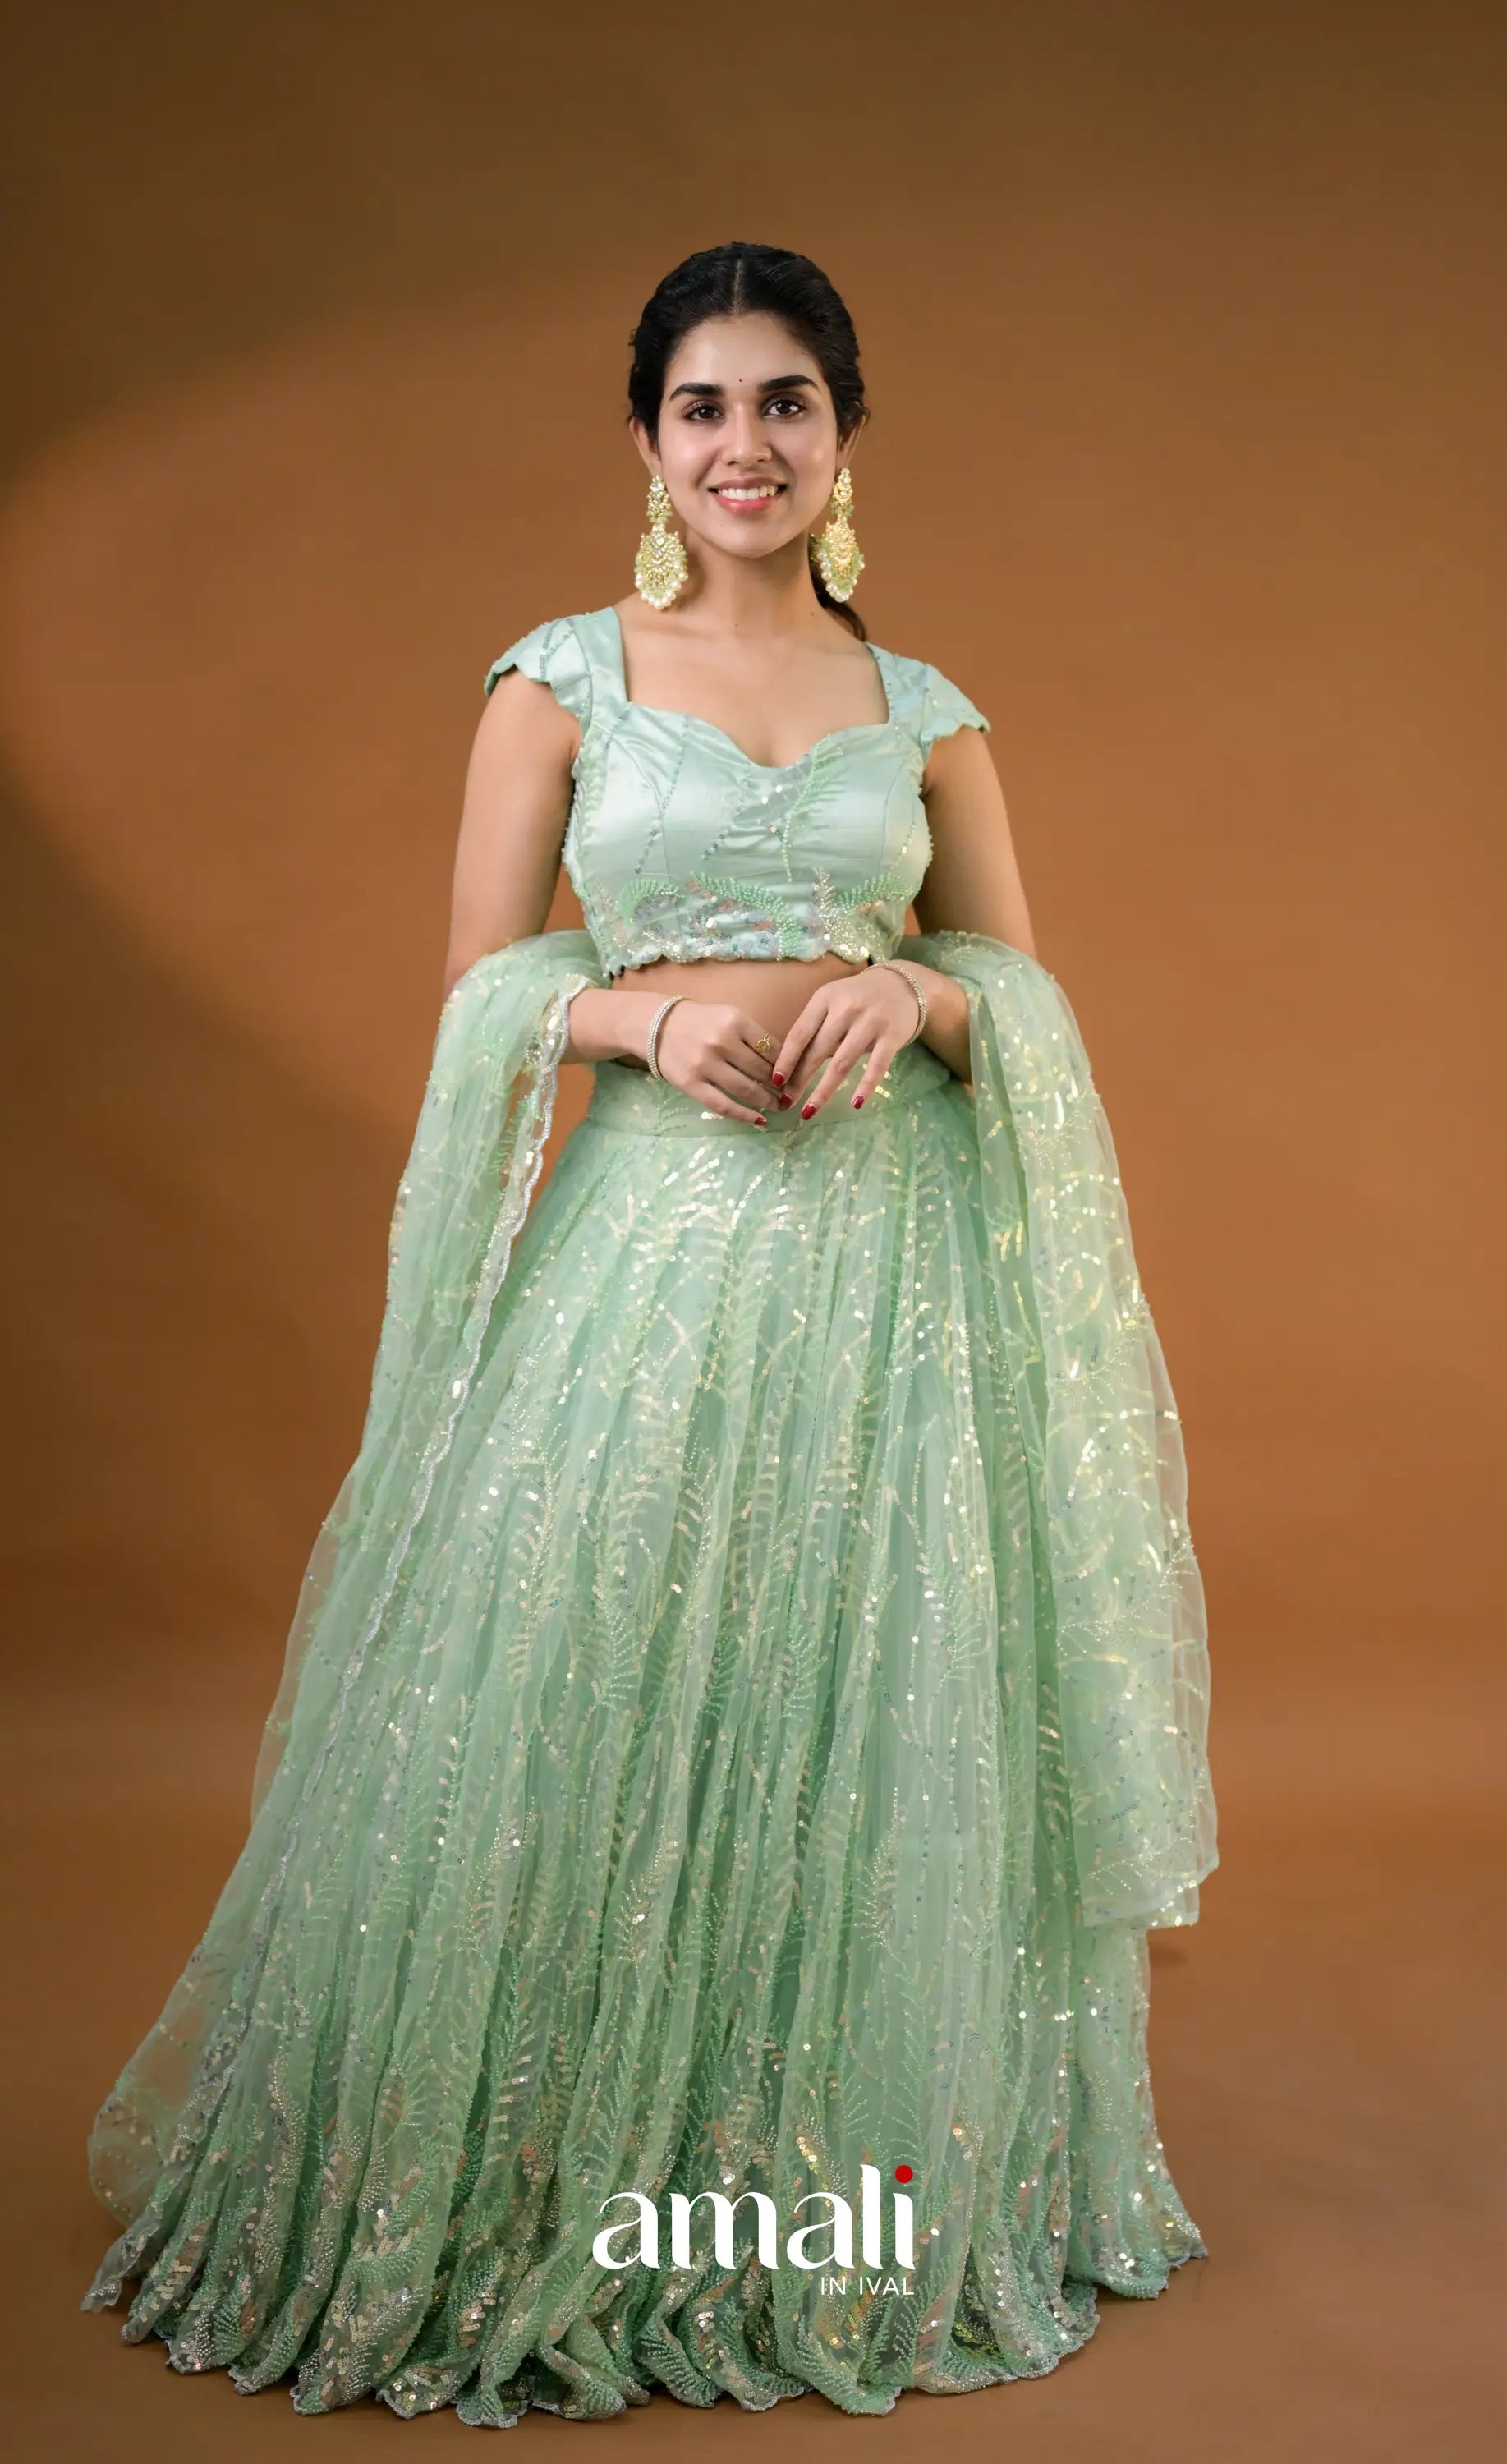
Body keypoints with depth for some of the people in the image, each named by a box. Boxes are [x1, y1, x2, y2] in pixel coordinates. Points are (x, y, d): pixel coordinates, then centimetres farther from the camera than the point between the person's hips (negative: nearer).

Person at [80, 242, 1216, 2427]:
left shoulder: (926, 712, 11)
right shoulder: (561, 679, 7)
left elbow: (1027, 993, 12)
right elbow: (482, 985, 4)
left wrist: (913, 995, -9)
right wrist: (646, 1014, -14)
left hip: (892, 1243, 2)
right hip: (654, 1232, -1)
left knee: (878, 1699, 5)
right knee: (594, 1690, -2)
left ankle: (869, 2182, 24)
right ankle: (589, 2180, 17)